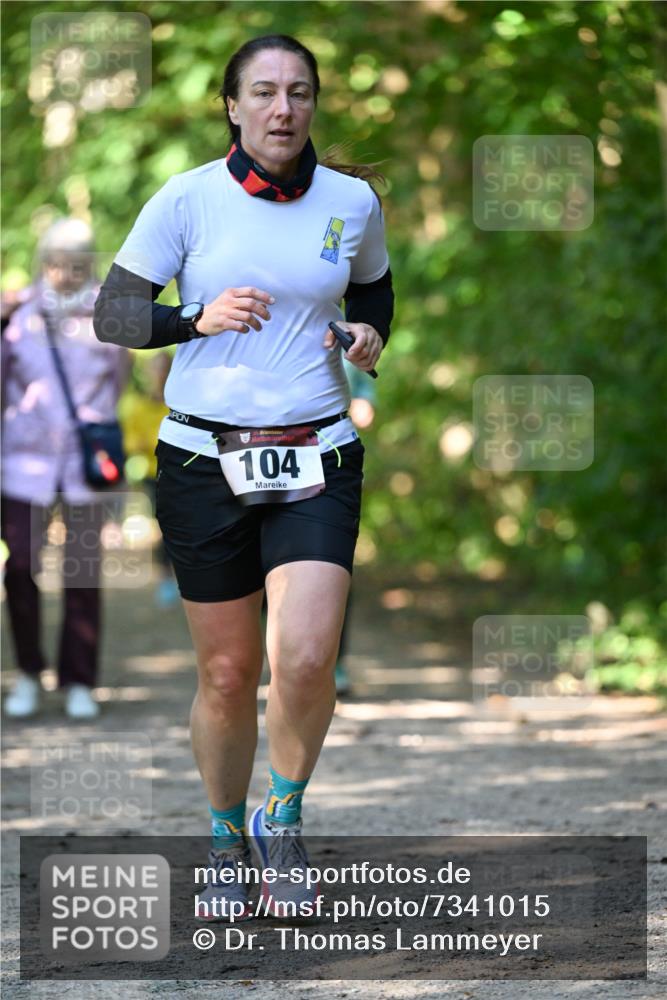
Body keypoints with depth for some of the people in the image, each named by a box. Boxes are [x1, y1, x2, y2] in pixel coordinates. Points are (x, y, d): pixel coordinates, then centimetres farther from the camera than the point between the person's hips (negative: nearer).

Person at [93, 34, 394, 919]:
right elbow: (113, 314, -1)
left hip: (316, 458, 1)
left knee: (306, 658, -18)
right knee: (227, 673, 4)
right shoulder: (188, 199, -3)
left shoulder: (353, 201, 3)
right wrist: (199, 318, -18)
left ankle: (283, 819, 8)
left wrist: (370, 334, 1)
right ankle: (227, 840, 28)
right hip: (204, 457, -1)